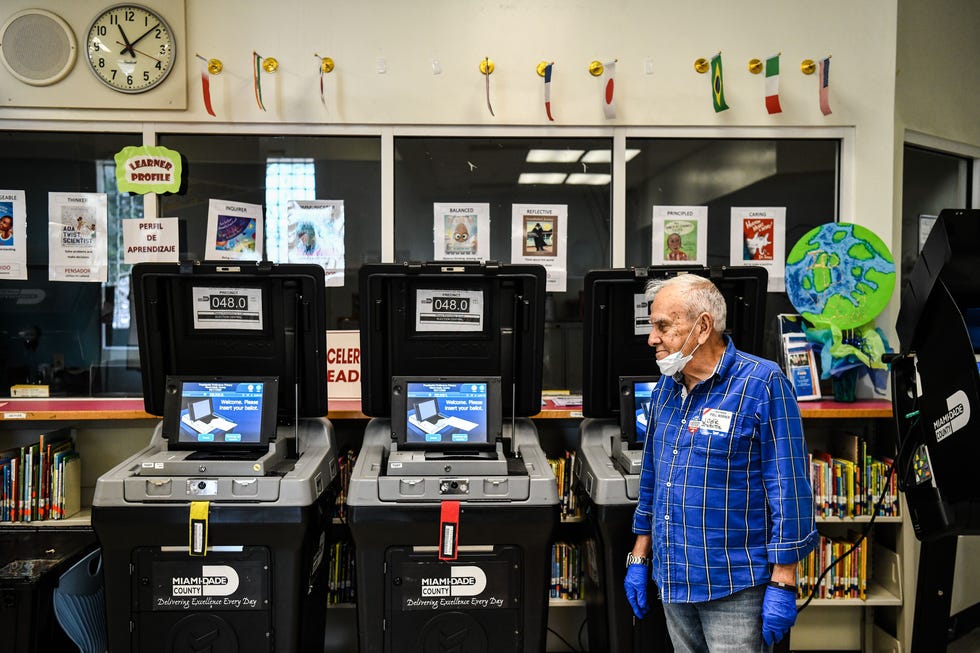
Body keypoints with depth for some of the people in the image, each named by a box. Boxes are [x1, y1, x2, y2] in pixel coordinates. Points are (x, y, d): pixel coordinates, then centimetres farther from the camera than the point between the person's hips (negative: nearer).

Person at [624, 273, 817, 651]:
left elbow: (789, 489, -15)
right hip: (673, 580, 7)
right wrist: (639, 558, 13)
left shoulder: (763, 385, -14)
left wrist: (783, 584, -15)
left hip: (735, 587, -6)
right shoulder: (665, 388, 6)